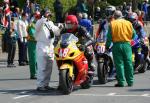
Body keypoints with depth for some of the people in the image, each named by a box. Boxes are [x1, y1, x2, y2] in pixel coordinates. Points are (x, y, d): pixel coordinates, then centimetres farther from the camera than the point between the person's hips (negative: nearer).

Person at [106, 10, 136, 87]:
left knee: (119, 63, 1)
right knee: (128, 63, 8)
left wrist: (107, 45, 5)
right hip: (127, 44, 2)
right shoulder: (128, 23, 4)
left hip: (117, 45, -2)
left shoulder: (112, 24, -3)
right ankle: (130, 81, 12)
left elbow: (109, 36, -5)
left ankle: (121, 82, 0)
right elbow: (133, 34, 9)